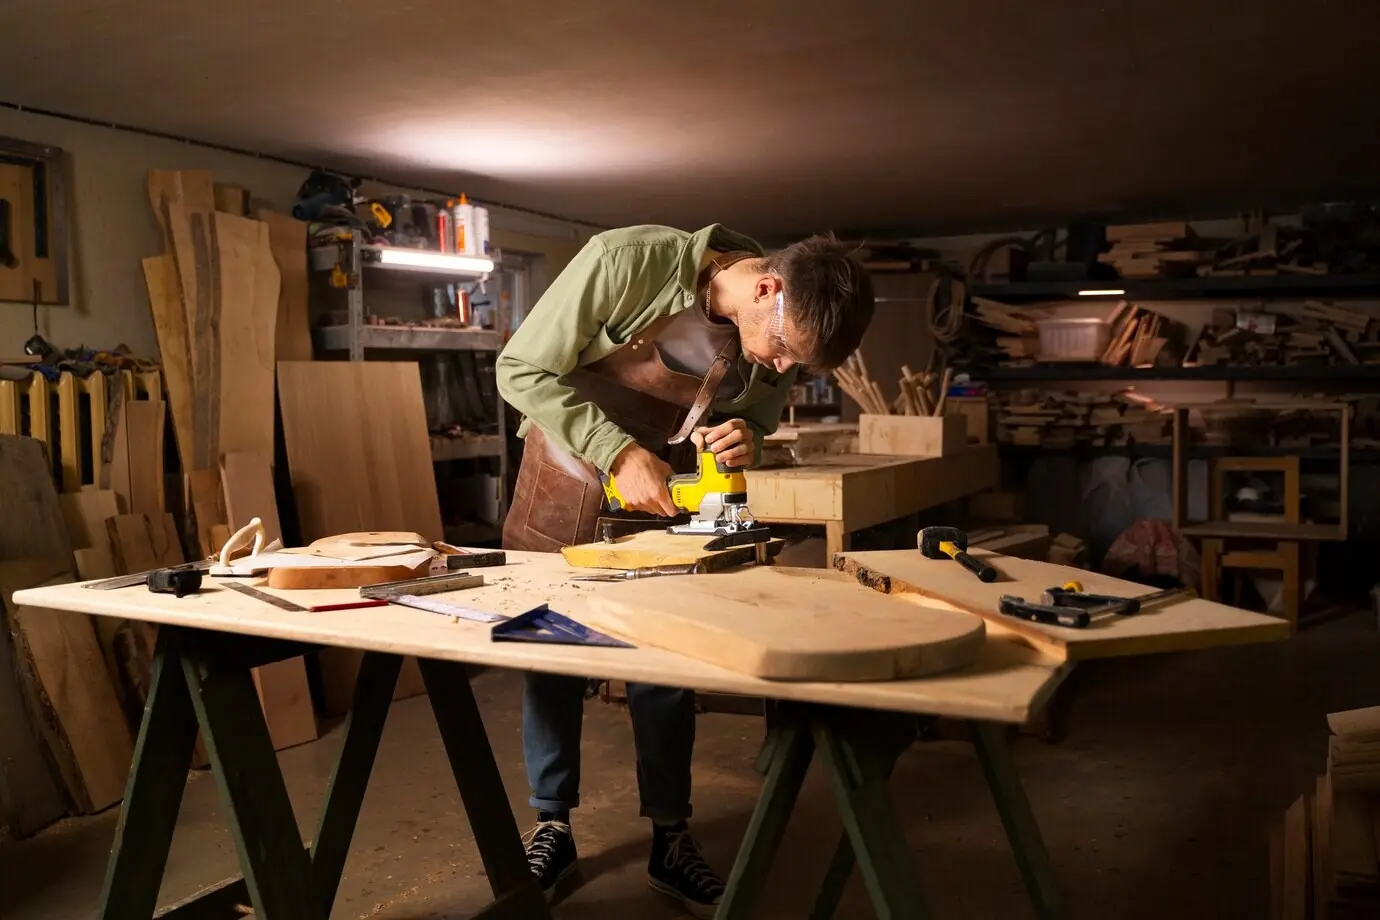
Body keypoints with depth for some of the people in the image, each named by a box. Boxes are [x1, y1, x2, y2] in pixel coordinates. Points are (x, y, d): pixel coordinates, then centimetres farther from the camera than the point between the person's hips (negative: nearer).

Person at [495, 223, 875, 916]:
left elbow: (753, 424, 1)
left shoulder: (783, 336, -16)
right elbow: (521, 371, -23)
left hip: (668, 493, 3)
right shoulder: (624, 261, -30)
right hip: (568, 478, -2)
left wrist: (745, 442, -24)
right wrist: (621, 453, -30)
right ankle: (552, 828, 23)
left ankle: (670, 841, 20)